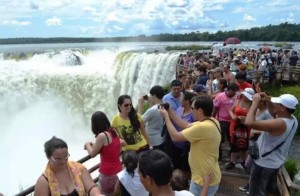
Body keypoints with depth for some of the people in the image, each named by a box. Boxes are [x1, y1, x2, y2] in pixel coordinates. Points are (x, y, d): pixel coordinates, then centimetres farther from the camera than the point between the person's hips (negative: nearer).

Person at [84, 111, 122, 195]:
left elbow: (92, 154, -9)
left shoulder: (102, 136, -21)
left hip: (107, 173, -7)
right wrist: (93, 145, 16)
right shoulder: (114, 131, 0)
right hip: (118, 170, 7)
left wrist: (87, 144, 8)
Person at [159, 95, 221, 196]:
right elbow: (187, 126, 9)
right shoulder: (212, 121, -1)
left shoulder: (203, 127, -32)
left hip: (204, 181, -9)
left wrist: (166, 117, -11)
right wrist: (170, 114, 4)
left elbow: (175, 137, -23)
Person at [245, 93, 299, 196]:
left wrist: (255, 102, -32)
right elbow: (276, 110, 14)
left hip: (264, 164, -8)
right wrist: (269, 99, -1)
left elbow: (249, 122, -43)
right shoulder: (293, 119, -9)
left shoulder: (279, 123, -35)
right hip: (276, 163, 8)